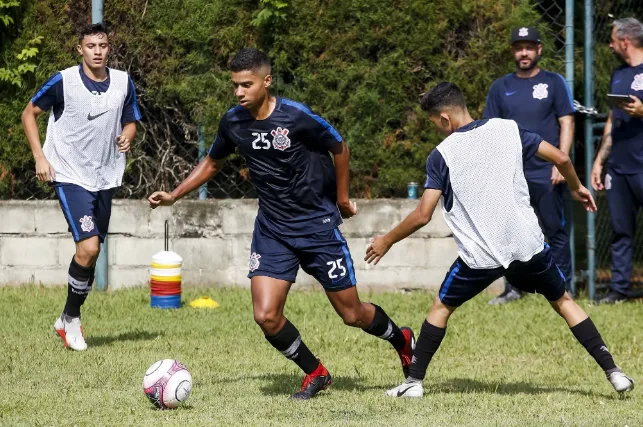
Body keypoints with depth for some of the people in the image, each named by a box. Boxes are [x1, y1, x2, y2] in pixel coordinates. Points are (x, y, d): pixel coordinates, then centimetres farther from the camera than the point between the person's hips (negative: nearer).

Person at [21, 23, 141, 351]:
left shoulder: (123, 83, 2)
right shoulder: (64, 81, -10)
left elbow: (130, 123, 15)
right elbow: (29, 114, 1)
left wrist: (127, 137, -9)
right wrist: (40, 157, -8)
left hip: (105, 178, 5)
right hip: (69, 176, -5)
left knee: (91, 253, 12)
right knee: (88, 247, -18)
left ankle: (67, 319, 28)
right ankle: (71, 318, 0)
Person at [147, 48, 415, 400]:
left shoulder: (296, 117, -19)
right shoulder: (233, 122, -4)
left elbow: (339, 149, -3)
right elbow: (212, 163, 15)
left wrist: (342, 198, 5)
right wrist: (174, 195, 5)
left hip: (318, 225, -4)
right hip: (272, 229, 4)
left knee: (352, 314, 5)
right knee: (266, 316, -12)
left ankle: (401, 340, 38)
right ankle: (315, 374, 13)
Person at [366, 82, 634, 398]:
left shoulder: (441, 155, -5)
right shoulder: (507, 129, 3)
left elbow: (422, 215, -8)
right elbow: (560, 158, 2)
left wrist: (386, 241, 7)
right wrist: (576, 188, 23)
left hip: (480, 254, -2)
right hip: (528, 244, 2)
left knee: (442, 307, 20)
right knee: (562, 301, 20)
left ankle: (414, 381, 17)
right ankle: (612, 372, 11)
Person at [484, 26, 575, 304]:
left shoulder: (554, 83, 4)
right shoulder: (501, 88, 11)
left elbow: (566, 124, 0)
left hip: (547, 174, -3)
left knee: (556, 232, -2)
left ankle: (562, 290, 2)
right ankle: (513, 289, 10)